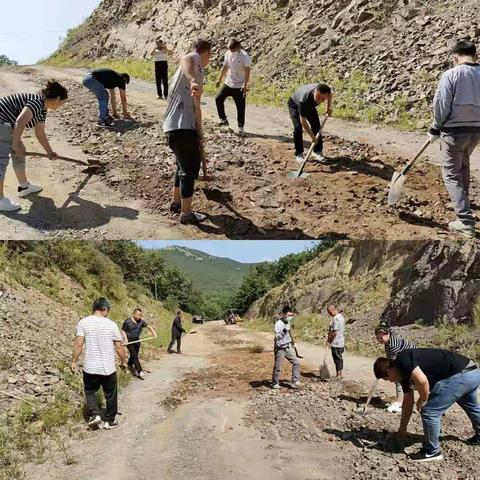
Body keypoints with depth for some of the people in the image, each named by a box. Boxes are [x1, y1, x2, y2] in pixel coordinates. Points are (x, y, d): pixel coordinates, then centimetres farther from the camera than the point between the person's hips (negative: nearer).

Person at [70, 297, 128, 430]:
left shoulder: (83, 322, -6)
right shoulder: (111, 324, -6)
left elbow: (79, 344, -9)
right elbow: (119, 347, -3)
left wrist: (73, 361, 3)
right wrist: (124, 361, 12)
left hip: (90, 368, 1)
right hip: (108, 368, 0)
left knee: (90, 391, 22)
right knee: (110, 395, 16)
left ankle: (94, 415, 6)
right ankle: (109, 421, 25)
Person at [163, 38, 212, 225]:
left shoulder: (198, 73, 23)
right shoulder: (194, 58, -5)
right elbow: (185, 59, -33)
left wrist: (199, 132, 37)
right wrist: (193, 81, -53)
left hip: (185, 127, 10)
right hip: (181, 128, -10)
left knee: (185, 166, 25)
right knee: (189, 170, 0)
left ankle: (176, 202, 40)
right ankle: (186, 214, 10)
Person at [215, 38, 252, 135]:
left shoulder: (244, 56, -14)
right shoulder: (228, 54, 2)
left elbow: (247, 72, -16)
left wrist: (245, 85, -24)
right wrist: (219, 80, 16)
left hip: (239, 86, -5)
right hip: (228, 84, 5)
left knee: (240, 107, -1)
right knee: (218, 99, -6)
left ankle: (241, 127, 12)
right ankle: (223, 119, 8)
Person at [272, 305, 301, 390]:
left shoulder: (287, 322, 6)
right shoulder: (279, 323, -20)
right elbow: (277, 337, -31)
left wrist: (291, 342, 26)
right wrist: (283, 331, -47)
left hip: (288, 347, 7)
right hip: (280, 349, -7)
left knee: (296, 362, 1)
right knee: (277, 367, 3)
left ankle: (295, 382, 7)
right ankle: (275, 384, 18)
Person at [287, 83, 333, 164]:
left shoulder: (324, 91, -33)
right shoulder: (304, 98, -47)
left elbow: (330, 94, -2)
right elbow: (303, 121, -42)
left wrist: (329, 107, -15)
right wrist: (313, 137, -42)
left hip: (310, 105, 5)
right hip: (295, 105, -5)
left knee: (316, 125, -5)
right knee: (298, 127, -19)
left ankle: (317, 151, 6)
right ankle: (299, 154, -7)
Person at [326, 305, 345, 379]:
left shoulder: (336, 319, -22)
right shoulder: (340, 316, 11)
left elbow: (335, 332, -23)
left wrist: (329, 341, -13)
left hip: (336, 343, -10)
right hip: (340, 342, 10)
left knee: (337, 359, 0)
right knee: (339, 358, 17)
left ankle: (338, 375, 8)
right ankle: (341, 373, 26)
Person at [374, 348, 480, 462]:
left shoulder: (403, 360, -14)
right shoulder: (404, 372, 15)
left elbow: (422, 381, -29)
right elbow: (408, 401, 24)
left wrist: (421, 401, -10)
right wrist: (402, 428, 31)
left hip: (461, 375, -11)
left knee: (429, 411, -5)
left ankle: (432, 451, 10)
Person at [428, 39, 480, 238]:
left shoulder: (451, 75, -13)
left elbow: (441, 106, -13)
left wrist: (435, 130, -1)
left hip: (454, 131, -5)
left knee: (452, 174, 2)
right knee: (464, 165, 29)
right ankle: (463, 200, 48)